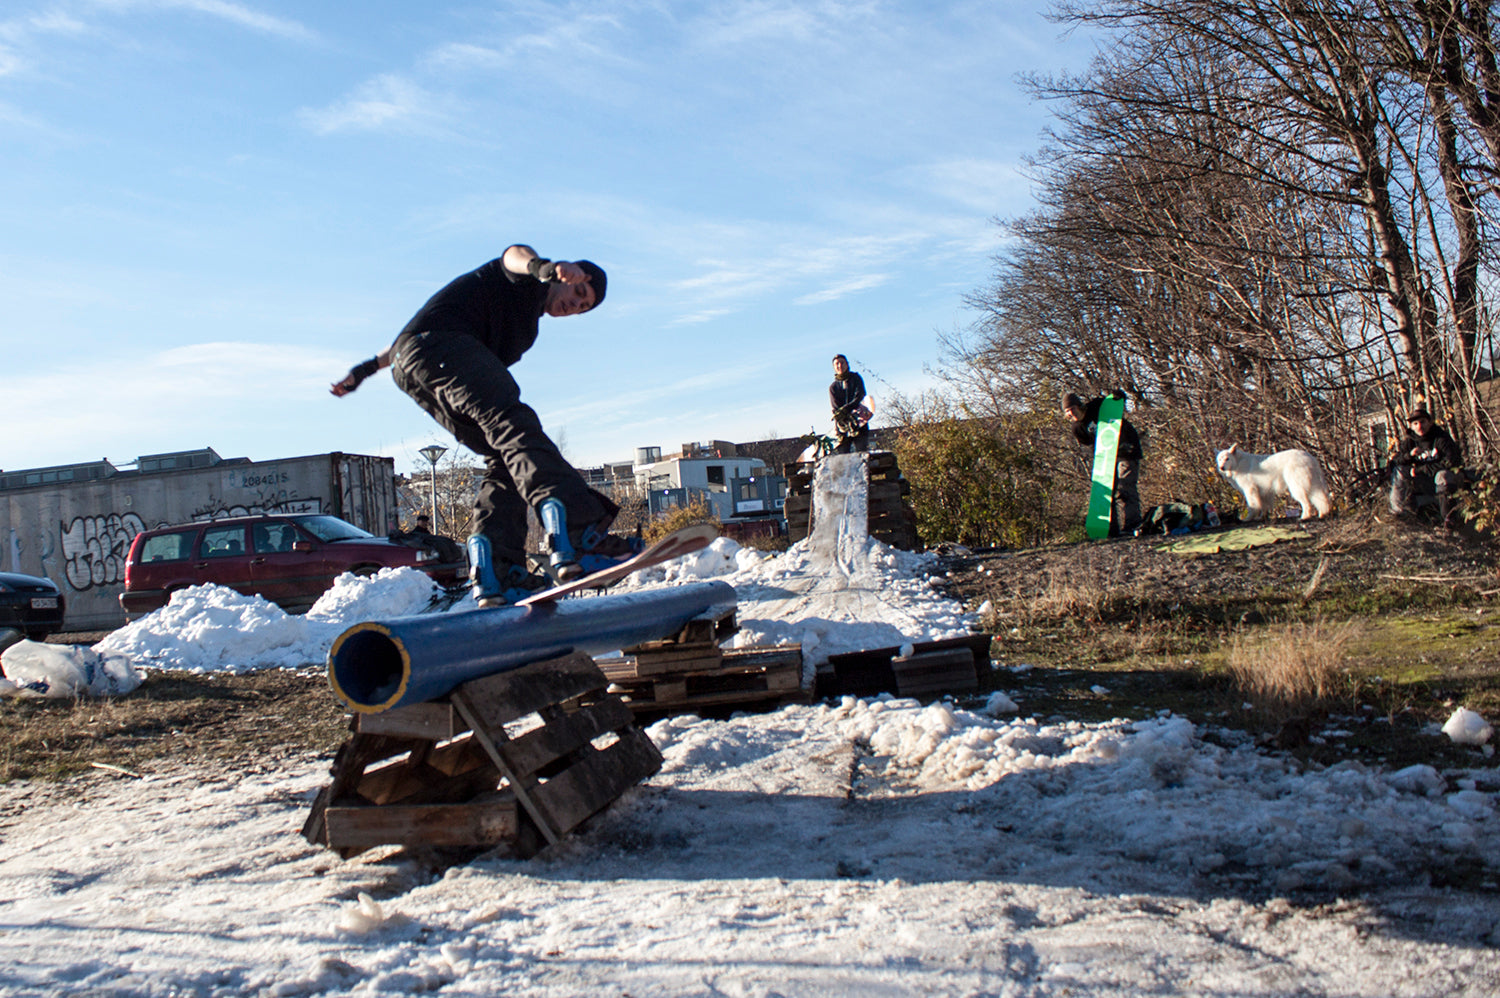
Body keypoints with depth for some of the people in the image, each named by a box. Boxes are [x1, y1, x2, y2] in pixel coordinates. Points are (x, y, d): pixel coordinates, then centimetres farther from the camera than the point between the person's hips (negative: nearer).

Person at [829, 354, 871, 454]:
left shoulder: (856, 378, 11)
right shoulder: (833, 387, 11)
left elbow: (859, 397, -4)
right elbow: (835, 408, -2)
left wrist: (846, 409, -21)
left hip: (860, 424, -1)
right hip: (843, 427, 1)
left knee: (862, 452, -12)